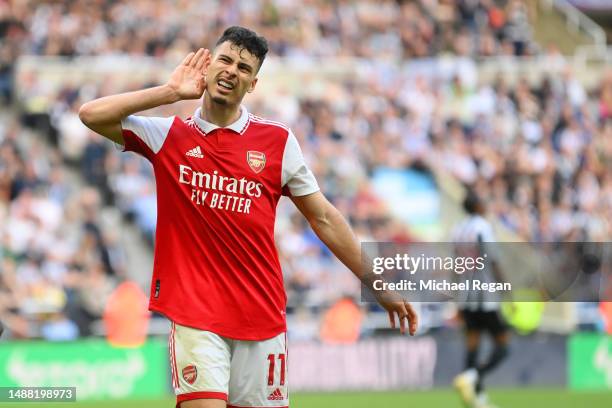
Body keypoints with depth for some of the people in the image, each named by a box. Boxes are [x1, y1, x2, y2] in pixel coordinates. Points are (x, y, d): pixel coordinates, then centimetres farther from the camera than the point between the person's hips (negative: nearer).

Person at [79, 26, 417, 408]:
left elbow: (323, 218, 10)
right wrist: (171, 91, -6)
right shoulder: (168, 136, 5)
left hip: (262, 315, 2)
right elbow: (92, 115, -4)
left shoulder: (278, 141, 5)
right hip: (195, 315, -2)